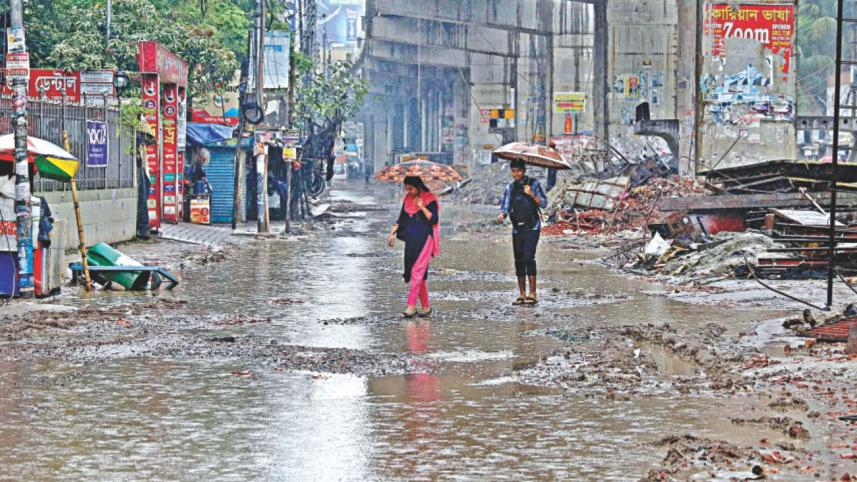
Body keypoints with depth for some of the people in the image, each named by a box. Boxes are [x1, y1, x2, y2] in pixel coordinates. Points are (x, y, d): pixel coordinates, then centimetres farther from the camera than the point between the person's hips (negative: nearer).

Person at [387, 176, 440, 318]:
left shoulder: (430, 199, -5)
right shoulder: (407, 199, 13)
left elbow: (434, 219, -11)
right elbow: (401, 219, 17)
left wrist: (422, 208, -19)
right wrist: (392, 233, 7)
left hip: (424, 240, -6)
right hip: (411, 240, 6)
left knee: (417, 271, -13)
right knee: (420, 274, 7)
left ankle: (411, 306, -16)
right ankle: (426, 307, 13)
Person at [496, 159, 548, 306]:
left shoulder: (533, 184, -1)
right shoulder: (510, 188, 10)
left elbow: (544, 204, -4)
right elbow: (505, 207, 8)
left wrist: (532, 194, -20)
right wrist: (502, 215, -14)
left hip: (532, 228, -5)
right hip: (517, 229, 5)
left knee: (528, 258, -17)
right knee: (519, 261, 5)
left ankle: (532, 294, -17)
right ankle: (522, 295, 11)